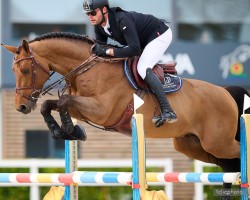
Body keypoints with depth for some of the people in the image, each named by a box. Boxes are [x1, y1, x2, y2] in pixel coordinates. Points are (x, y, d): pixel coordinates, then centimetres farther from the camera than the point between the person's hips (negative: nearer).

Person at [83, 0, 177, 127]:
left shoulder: (122, 20, -36)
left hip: (161, 35, -10)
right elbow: (99, 49, 3)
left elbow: (135, 49, -40)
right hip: (143, 40, 10)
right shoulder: (99, 26, -8)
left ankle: (167, 111, -32)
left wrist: (107, 51, -40)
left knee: (142, 68, -28)